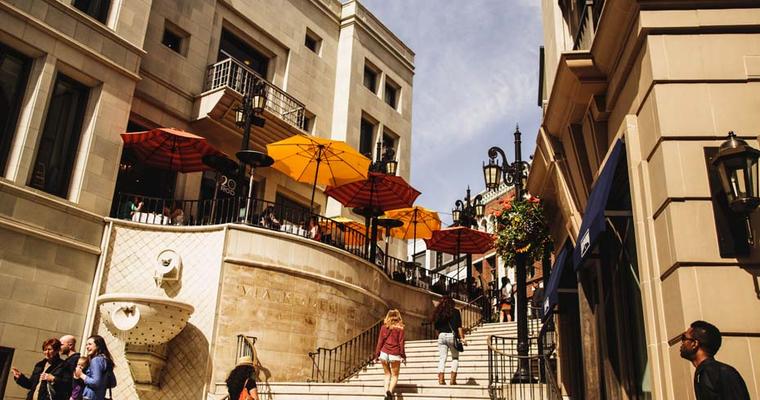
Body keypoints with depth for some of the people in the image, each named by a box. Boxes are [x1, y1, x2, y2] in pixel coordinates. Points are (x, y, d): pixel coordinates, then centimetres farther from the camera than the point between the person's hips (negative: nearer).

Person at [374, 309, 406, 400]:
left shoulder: (383, 327, 3)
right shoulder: (400, 328, -2)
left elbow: (380, 341, 3)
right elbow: (401, 343, -3)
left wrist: (377, 354, 8)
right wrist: (403, 356, 2)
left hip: (384, 353, 2)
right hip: (395, 355, -2)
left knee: (387, 374, 18)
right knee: (395, 376, 10)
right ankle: (390, 391, -16)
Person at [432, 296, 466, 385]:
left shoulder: (437, 313, 10)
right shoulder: (455, 311, -1)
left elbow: (436, 328, 11)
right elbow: (459, 326, -7)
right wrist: (462, 338, -6)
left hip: (441, 336, 3)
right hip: (452, 335, -3)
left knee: (442, 358, 5)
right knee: (455, 358, 11)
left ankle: (441, 379, -2)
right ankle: (453, 380, 5)